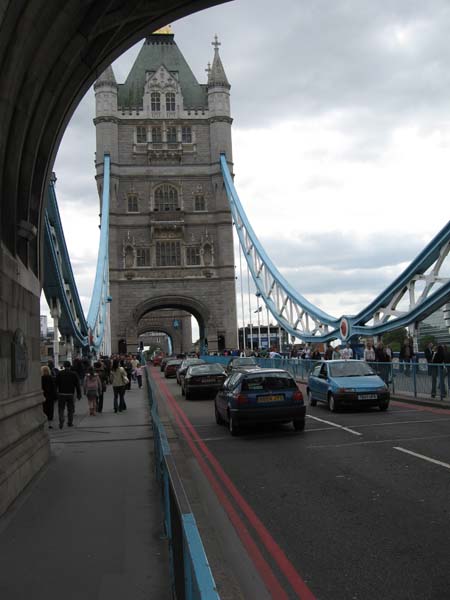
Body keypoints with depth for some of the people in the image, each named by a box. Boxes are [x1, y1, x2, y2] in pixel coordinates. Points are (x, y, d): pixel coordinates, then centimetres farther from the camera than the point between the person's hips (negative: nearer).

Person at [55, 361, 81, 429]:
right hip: (70, 394, 1)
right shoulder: (74, 374, 1)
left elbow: (56, 384, -3)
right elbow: (77, 385, 3)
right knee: (70, 409, 13)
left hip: (61, 394, -1)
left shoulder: (60, 373, -2)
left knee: (61, 409, 4)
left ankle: (61, 423, -8)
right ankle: (70, 422, 18)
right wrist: (79, 394, 9)